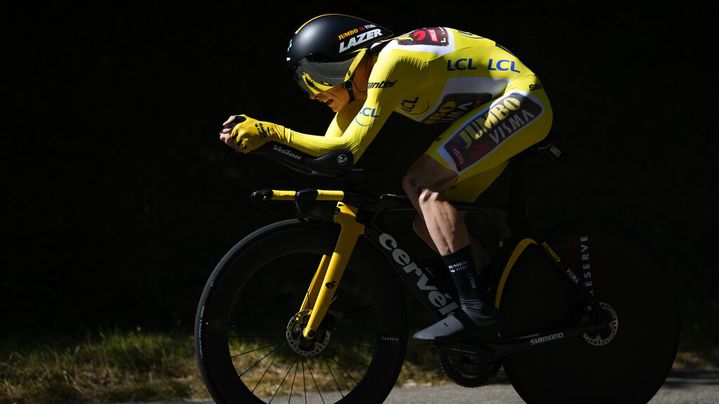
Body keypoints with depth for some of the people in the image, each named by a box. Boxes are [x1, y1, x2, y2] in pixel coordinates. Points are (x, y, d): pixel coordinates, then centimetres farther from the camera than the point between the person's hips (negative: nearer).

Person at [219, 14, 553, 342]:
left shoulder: (389, 64, -22)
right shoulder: (362, 81, 6)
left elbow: (347, 151, -25)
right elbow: (331, 144, 9)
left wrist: (266, 131, -23)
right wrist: (261, 134, -3)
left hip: (520, 98, -10)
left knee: (421, 184, -20)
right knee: (430, 223, 5)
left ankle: (475, 307, -23)